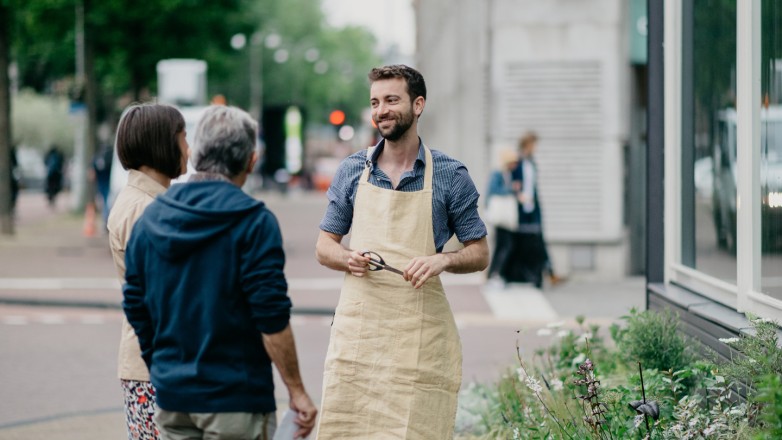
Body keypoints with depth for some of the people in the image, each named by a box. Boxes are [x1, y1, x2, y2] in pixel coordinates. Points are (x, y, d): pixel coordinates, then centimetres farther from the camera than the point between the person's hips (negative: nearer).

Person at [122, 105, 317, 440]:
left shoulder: (149, 219, 7)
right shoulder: (253, 221, -11)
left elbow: (136, 312, 11)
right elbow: (271, 319, -15)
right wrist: (296, 391, -8)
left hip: (171, 398, 5)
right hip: (235, 399, -5)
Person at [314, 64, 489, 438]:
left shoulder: (450, 176, 3)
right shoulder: (352, 170, 9)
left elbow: (479, 254, 7)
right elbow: (324, 247, 14)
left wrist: (443, 260, -14)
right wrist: (347, 259, -9)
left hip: (421, 335, -2)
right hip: (357, 329, 2)